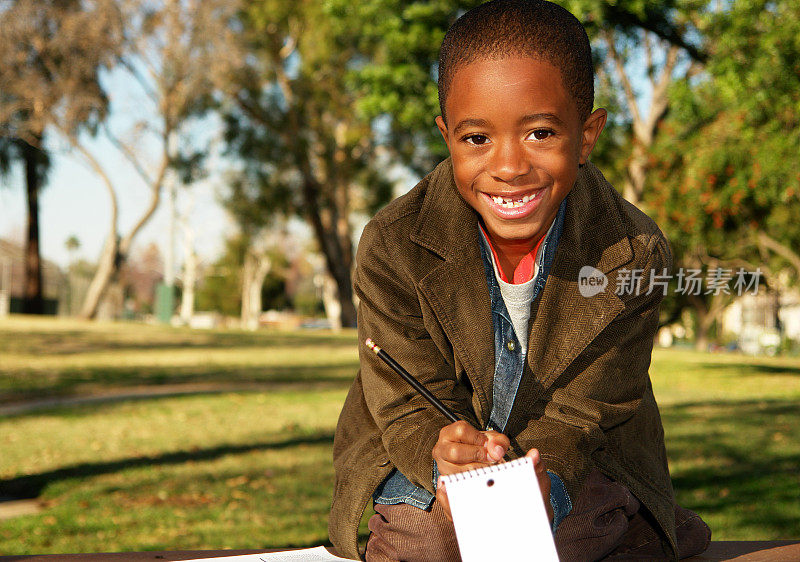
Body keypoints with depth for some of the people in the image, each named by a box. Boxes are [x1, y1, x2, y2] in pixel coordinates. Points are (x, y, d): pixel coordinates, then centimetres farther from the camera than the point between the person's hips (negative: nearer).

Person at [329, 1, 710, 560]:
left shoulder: (634, 253, -19)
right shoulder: (394, 246, -20)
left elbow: (577, 416, -17)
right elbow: (410, 408, -17)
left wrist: (545, 483, -41)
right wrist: (443, 457, -42)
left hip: (581, 469, 1)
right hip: (417, 462, -1)